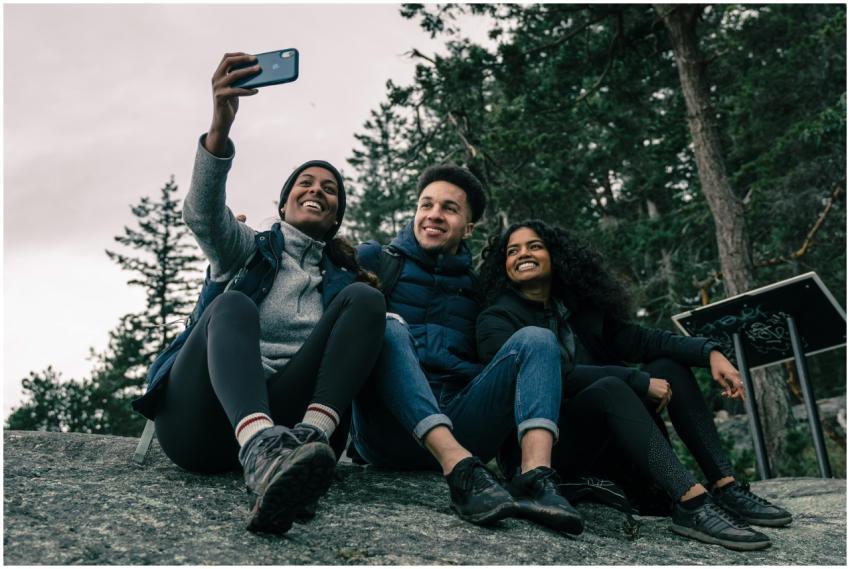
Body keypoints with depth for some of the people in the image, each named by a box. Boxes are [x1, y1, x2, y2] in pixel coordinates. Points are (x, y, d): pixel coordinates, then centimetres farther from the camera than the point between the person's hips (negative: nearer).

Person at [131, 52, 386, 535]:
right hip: (201, 420, -1)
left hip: (285, 410, 2)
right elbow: (202, 215, -6)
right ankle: (263, 455, -59)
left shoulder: (343, 277, 26)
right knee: (233, 305, -31)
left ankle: (309, 436, -38)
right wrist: (221, 126, -24)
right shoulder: (248, 250, 17)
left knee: (365, 298, -14)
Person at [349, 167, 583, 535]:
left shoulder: (477, 284, 23)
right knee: (387, 327, -27)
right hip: (390, 430, -2)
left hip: (458, 429, 3)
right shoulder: (375, 259, 17)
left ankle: (535, 474, -38)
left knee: (535, 338, -13)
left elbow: (491, 354, 21)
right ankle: (461, 472, -44)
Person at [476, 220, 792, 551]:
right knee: (609, 387, -30)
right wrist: (639, 381, -21)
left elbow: (638, 339, 0)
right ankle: (691, 503, -38)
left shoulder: (580, 306, 12)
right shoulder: (496, 321, -7)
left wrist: (709, 352, -15)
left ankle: (726, 488, -12)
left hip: (596, 445, 7)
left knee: (669, 367, -4)